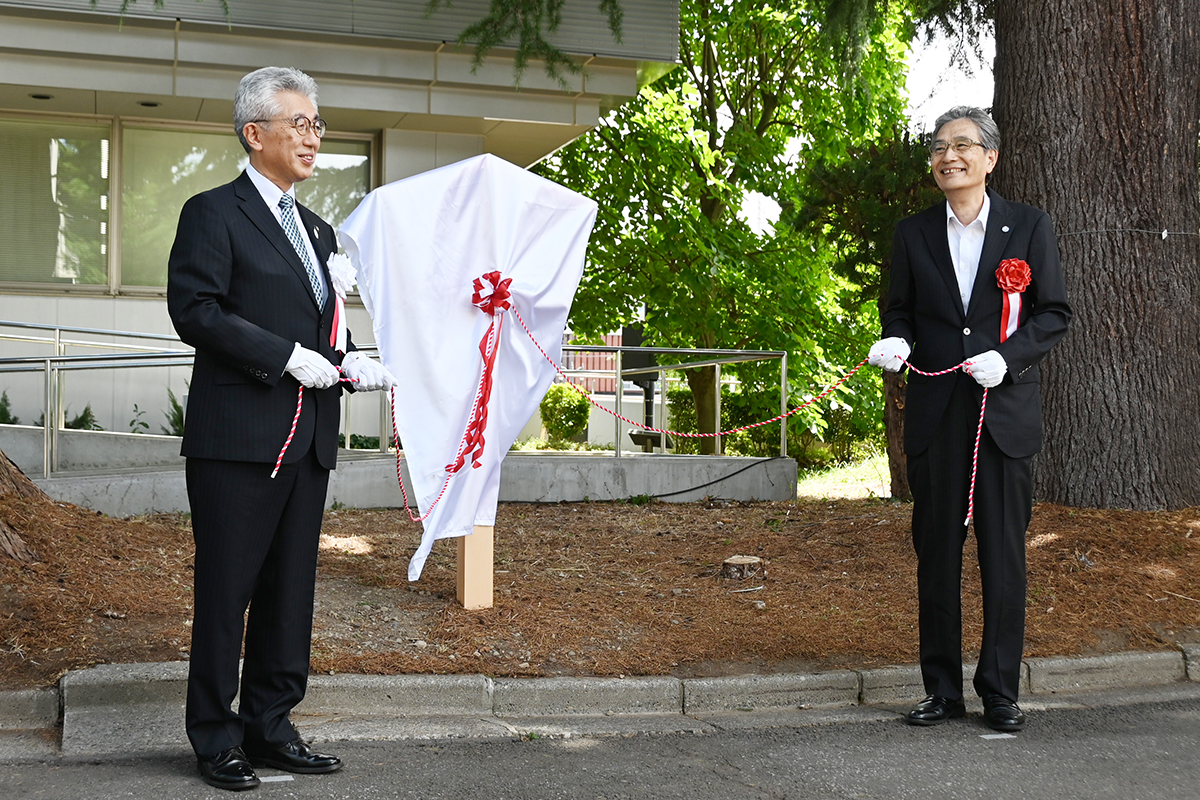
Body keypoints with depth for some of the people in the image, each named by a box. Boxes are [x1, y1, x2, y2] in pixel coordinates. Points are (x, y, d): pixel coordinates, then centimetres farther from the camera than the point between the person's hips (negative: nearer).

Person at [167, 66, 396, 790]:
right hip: (238, 437, -7)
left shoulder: (317, 230, 20)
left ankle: (270, 726, 21)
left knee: (291, 589, 11)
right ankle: (216, 737, 10)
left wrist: (349, 363, 3)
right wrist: (288, 357, -18)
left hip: (308, 442, 7)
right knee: (225, 591, 0)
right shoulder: (213, 214, -4)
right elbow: (195, 310, -14)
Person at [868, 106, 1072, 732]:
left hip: (1006, 409, -2)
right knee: (936, 553, 6)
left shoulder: (1029, 226, 4)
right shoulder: (912, 234, 10)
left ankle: (1000, 692, 13)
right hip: (935, 415, 2)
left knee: (1004, 555, 2)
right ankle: (942, 689, 16)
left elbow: (1054, 313, 3)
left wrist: (1008, 356, -12)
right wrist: (894, 341, -6)